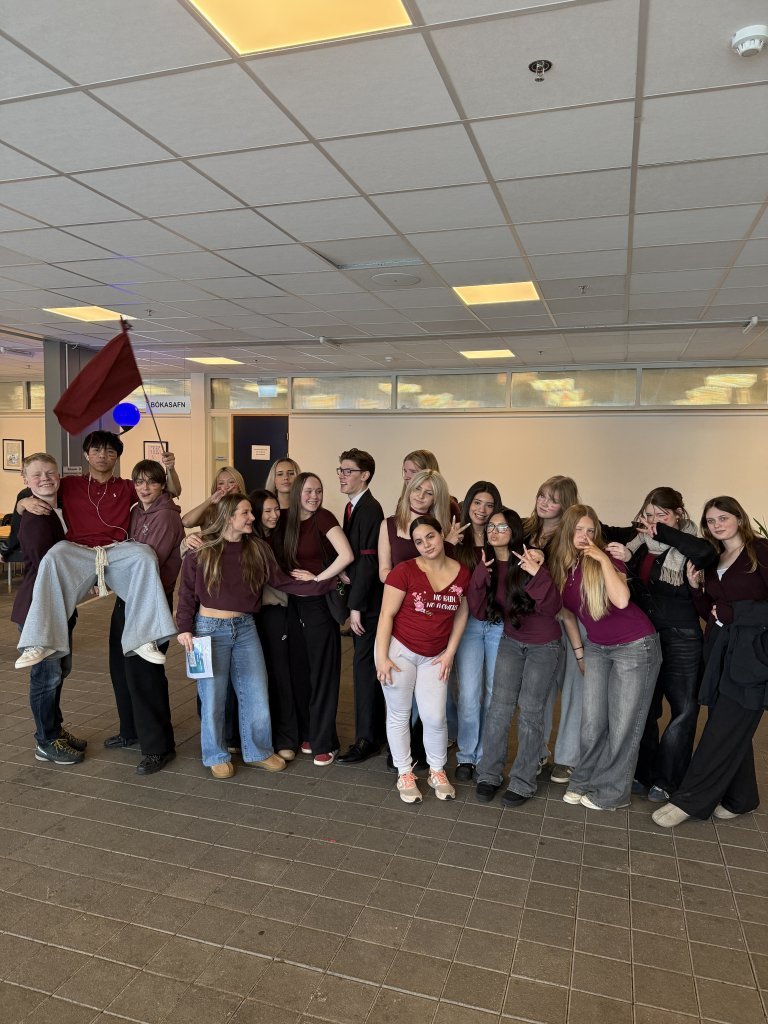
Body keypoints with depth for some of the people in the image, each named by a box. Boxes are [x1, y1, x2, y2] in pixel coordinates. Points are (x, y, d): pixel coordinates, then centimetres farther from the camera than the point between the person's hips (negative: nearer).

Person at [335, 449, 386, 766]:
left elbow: (368, 560, -20)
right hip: (359, 598, 9)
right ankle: (377, 730, 28)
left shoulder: (370, 509, -17)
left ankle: (366, 739, 10)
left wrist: (356, 606, -19)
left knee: (364, 666, -1)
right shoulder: (353, 507, 11)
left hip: (368, 601, -9)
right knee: (368, 665, 16)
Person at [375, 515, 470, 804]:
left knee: (435, 717, 1)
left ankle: (437, 772, 26)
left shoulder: (462, 573, -4)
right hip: (399, 650, -2)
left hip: (435, 657, 3)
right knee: (399, 714, 8)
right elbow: (387, 614, -13)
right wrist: (382, 657, -14)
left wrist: (450, 653, 4)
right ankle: (405, 774, 26)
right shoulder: (405, 571, -16)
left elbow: (461, 613, 7)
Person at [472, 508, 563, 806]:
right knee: (499, 707, -1)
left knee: (530, 711, 1)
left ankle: (523, 782, 15)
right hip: (511, 641, 4)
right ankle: (489, 774, 13)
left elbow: (552, 608, -25)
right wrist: (480, 575, -22)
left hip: (544, 644, -4)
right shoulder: (488, 565, -5)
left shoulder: (531, 559, -20)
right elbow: (478, 612, -9)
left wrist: (537, 574, -39)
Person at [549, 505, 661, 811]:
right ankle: (585, 779, 26)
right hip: (597, 647, 5)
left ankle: (613, 792, 19)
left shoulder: (607, 560, -16)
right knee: (592, 721, 6)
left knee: (623, 723, 3)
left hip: (635, 646, -4)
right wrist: (579, 653, 14)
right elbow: (567, 613, 9)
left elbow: (621, 600, -34)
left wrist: (603, 559, -29)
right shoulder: (559, 566, -3)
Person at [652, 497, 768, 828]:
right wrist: (696, 587, -2)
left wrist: (734, 612, -14)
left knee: (723, 730, -3)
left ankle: (689, 800, 3)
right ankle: (741, 798, 28)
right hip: (721, 652, 7)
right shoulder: (712, 560, 13)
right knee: (734, 729, 13)